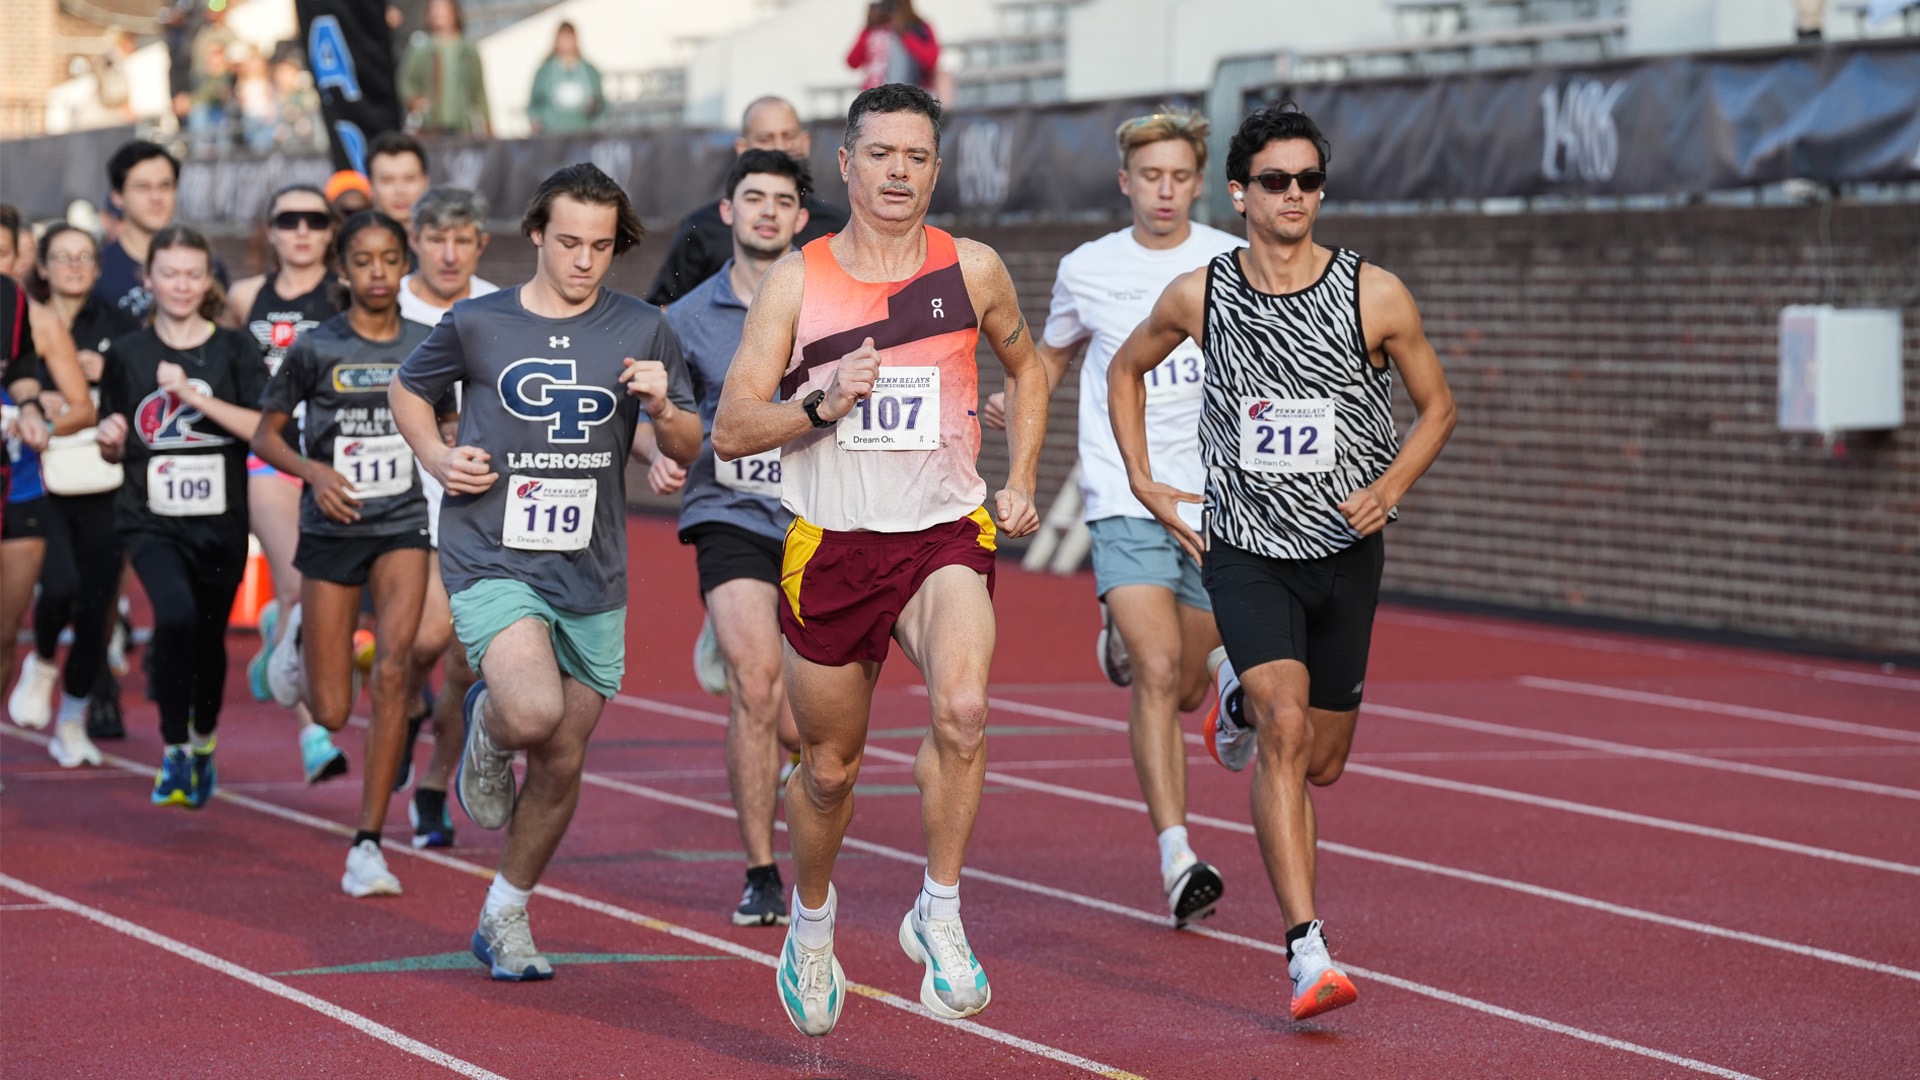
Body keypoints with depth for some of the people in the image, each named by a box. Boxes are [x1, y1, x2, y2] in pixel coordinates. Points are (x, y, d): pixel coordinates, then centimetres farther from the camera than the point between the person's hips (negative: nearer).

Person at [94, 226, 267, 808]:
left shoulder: (235, 349, -1)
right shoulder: (127, 354, 4)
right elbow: (116, 448, 14)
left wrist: (195, 396, -20)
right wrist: (111, 440, -10)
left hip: (221, 520, 1)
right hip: (151, 519, -1)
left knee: (209, 637, 12)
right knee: (175, 614, -26)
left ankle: (203, 744, 40)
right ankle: (174, 750, -14)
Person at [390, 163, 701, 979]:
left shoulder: (642, 331, 4)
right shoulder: (476, 324, 0)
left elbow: (690, 451, 9)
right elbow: (407, 389, 18)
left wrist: (663, 408, -13)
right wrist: (435, 456, -1)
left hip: (592, 576, 3)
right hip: (493, 562, -3)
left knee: (561, 762, 8)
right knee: (534, 713, -28)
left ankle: (506, 916, 30)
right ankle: (485, 728, 10)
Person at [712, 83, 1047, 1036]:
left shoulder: (972, 269, 2)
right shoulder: (797, 279, -1)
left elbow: (1025, 368, 22)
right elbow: (731, 429, -2)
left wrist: (1019, 483, 12)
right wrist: (823, 404, -18)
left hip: (945, 537, 0)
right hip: (830, 545, 1)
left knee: (963, 710, -28)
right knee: (830, 766, 12)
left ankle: (939, 914, -11)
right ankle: (811, 928, 39)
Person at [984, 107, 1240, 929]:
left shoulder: (1235, 265, 2)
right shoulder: (1087, 270, 4)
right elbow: (1053, 353, 20)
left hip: (1214, 503, 2)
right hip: (1124, 499, -2)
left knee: (1186, 688, 11)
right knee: (1157, 676, -17)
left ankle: (1123, 636, 47)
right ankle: (1177, 860, -17)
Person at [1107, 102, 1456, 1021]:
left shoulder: (1374, 297, -8)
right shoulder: (1198, 297, -5)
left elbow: (1436, 405, 5)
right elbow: (1126, 369, 15)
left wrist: (1393, 483, -13)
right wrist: (1143, 483, 5)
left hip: (1346, 552, 2)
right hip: (1245, 551, -2)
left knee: (1323, 762, 12)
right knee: (1284, 727, -22)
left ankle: (1241, 693, 49)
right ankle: (1307, 952, -23)